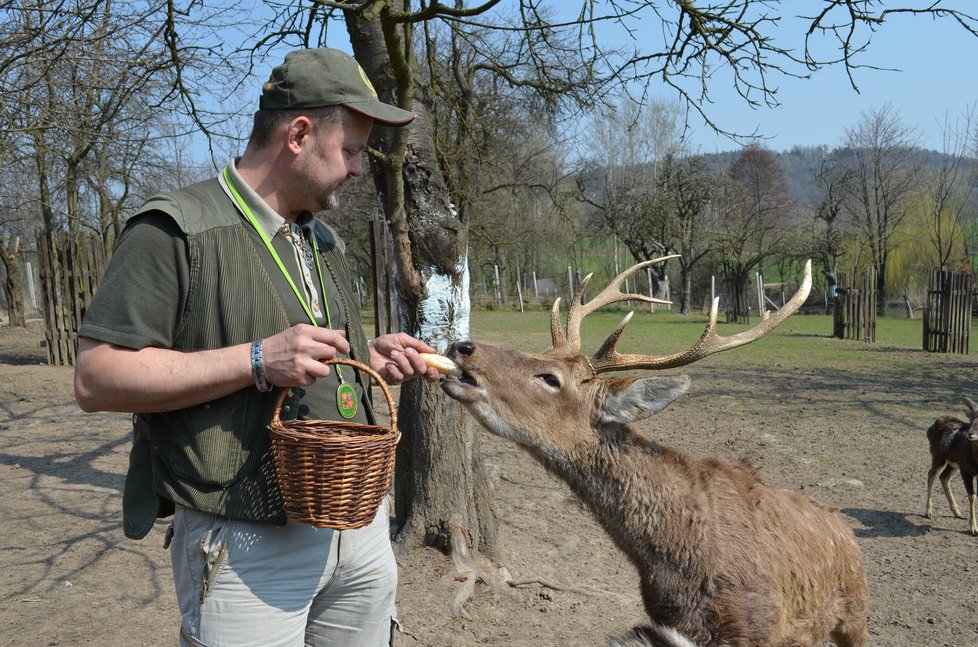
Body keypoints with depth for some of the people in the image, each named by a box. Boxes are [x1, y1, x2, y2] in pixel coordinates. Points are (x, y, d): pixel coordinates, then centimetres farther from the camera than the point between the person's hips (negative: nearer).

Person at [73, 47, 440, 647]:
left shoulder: (325, 241, 14)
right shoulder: (178, 230, -12)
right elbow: (96, 379, -16)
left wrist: (369, 357, 3)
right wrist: (257, 360, -24)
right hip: (249, 545, -7)